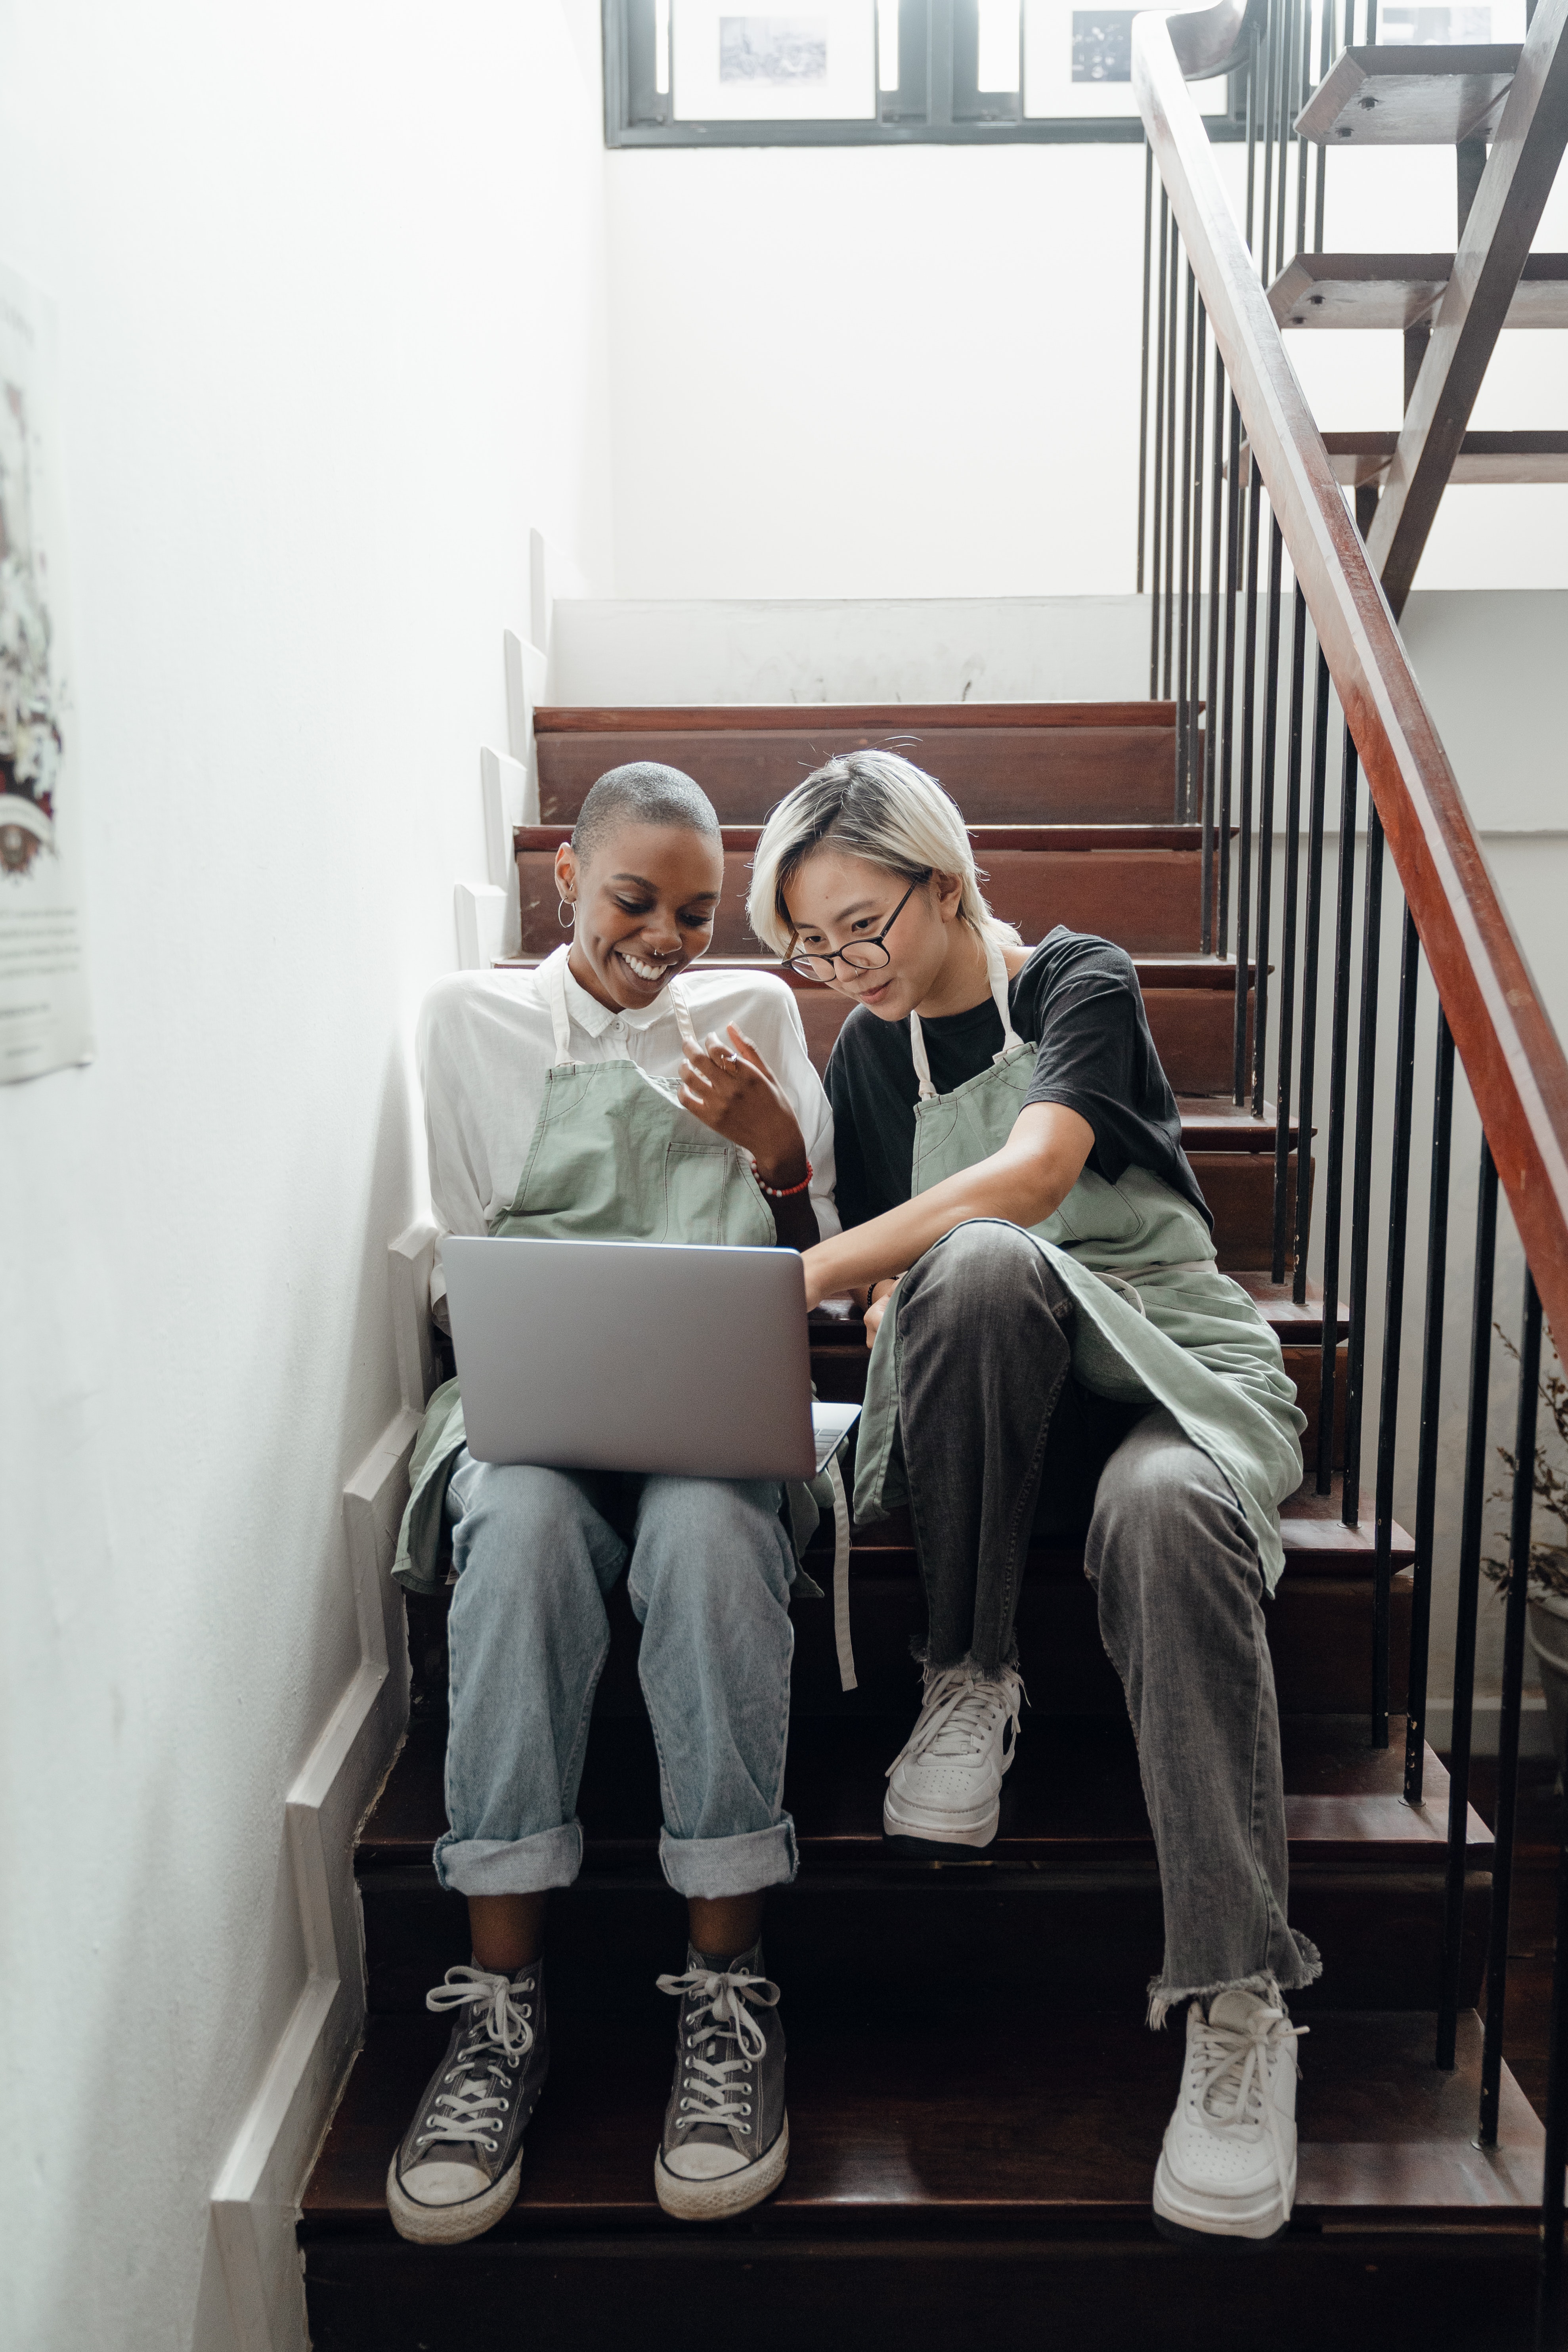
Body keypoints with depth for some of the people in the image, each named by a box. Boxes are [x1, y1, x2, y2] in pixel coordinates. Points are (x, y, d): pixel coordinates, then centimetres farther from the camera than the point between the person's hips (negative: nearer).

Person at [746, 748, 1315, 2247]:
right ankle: (969, 1680, -20)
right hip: (993, 1401, 2)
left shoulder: (1080, 985, -2)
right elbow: (900, 1273, 12)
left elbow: (1035, 1172, -21)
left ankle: (1238, 2005, -32)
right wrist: (896, 1315, -14)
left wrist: (805, 1278, -29)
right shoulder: (867, 1055, 13)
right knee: (978, 1266, -35)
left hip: (1176, 1364, -2)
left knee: (1163, 1512, -40)